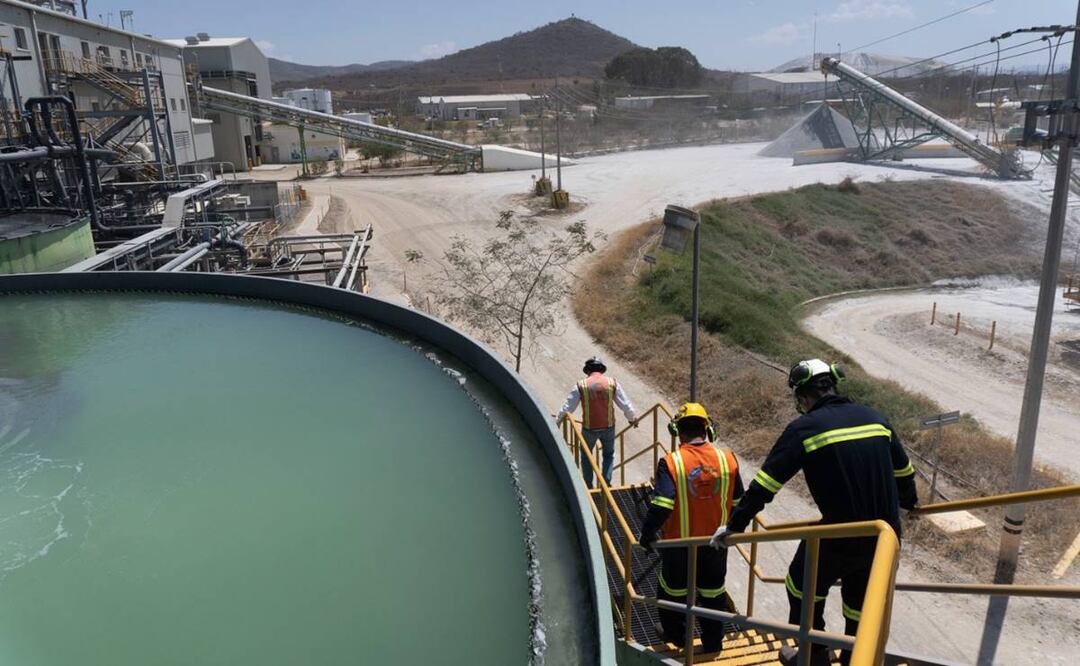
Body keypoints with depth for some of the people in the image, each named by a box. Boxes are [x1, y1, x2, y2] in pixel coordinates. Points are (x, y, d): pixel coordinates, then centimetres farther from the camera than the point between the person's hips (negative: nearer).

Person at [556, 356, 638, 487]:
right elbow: (625, 404, 3)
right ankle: (606, 482, 14)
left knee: (586, 455, 21)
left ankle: (588, 485, 22)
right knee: (609, 454, 23)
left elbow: (567, 407, -5)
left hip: (589, 428, -1)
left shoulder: (581, 385, -8)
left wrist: (557, 421, 10)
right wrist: (632, 418, 21)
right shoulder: (612, 383, -4)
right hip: (609, 427, 1)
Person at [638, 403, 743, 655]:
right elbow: (738, 502, 1)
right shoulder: (727, 458, -9)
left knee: (673, 589, 22)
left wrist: (647, 535, -11)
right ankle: (713, 643, 36)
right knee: (714, 592, 21)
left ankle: (675, 635, 41)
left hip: (680, 543, -2)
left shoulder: (671, 463, -20)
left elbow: (661, 506, -26)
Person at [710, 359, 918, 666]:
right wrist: (908, 501, 42)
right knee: (861, 599, 26)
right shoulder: (874, 418, 6)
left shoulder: (805, 427, -11)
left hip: (840, 538, -6)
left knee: (804, 587, 20)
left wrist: (735, 525, -3)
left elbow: (765, 484, -11)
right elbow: (903, 469, 22)